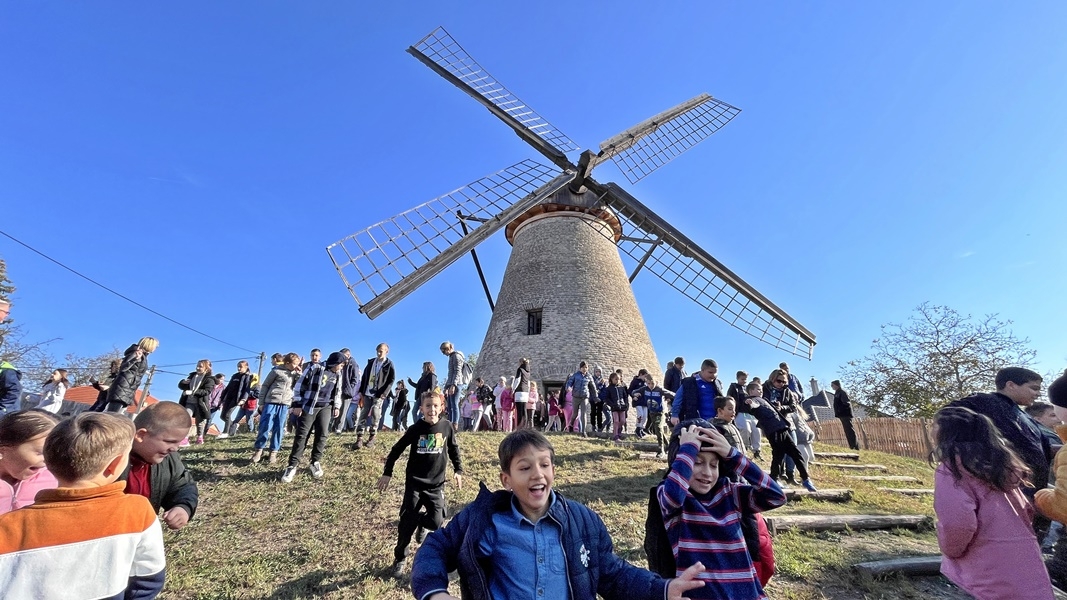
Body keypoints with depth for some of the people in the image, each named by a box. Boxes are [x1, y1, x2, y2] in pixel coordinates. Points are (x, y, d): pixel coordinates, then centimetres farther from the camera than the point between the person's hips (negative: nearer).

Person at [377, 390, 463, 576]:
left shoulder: (446, 427, -7)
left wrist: (458, 470, 8)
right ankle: (399, 559, 26)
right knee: (407, 523, 1)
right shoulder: (415, 429, -11)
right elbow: (397, 449, 1)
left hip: (436, 484, 1)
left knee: (436, 522, -7)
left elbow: (454, 449, 9)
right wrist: (387, 473, 1)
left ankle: (422, 523, 30)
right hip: (414, 483, -1)